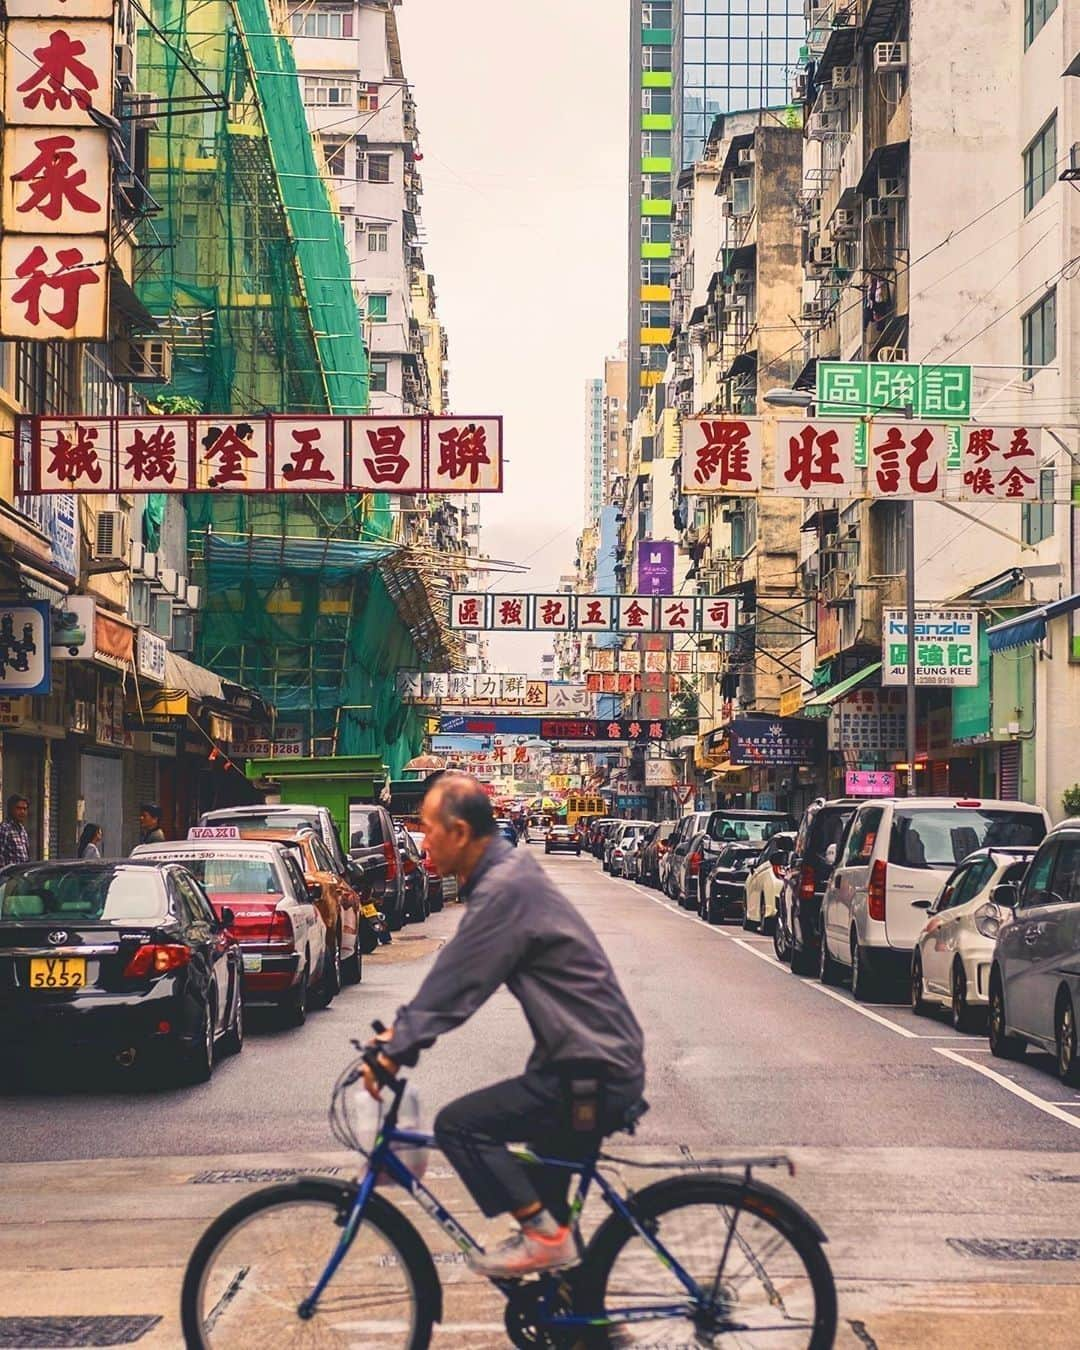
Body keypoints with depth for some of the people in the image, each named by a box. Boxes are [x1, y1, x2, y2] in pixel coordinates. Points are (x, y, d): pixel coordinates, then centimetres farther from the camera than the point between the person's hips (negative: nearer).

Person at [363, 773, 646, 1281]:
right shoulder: (507, 873, 12)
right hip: (601, 1066, 10)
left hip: (592, 1076, -10)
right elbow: (453, 973, 18)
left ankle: (544, 1235, -6)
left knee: (458, 1124, -13)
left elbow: (455, 984, -20)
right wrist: (400, 1032, 13)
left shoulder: (505, 888, -19)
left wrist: (393, 1053, -14)